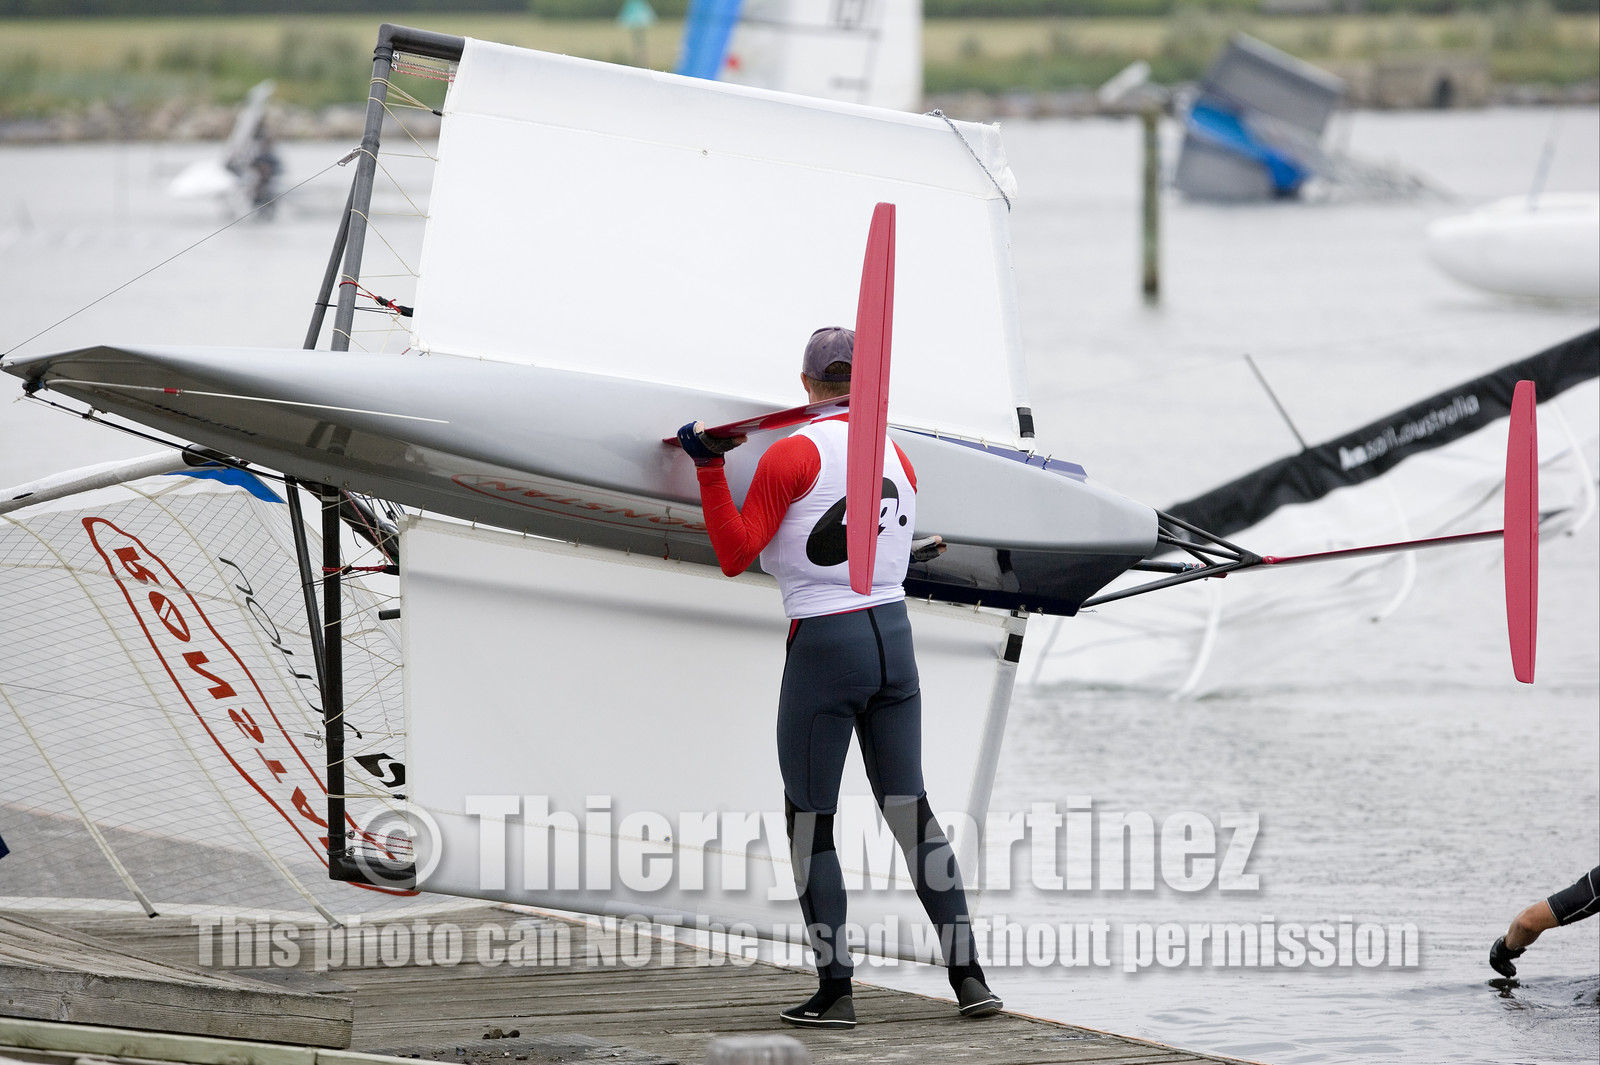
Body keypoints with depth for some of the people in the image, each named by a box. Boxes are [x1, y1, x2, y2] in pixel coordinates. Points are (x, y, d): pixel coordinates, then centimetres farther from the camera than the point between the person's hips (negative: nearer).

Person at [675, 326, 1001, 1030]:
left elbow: (735, 556, -12)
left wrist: (708, 468, -12)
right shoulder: (896, 457, 9)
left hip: (825, 648, -6)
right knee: (909, 810, 11)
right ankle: (969, 978, 7)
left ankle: (835, 992, 4)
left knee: (808, 821, 5)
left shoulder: (792, 456, -10)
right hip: (895, 638, 6)